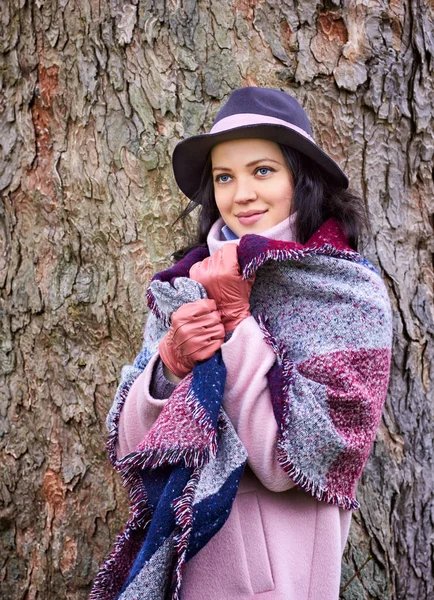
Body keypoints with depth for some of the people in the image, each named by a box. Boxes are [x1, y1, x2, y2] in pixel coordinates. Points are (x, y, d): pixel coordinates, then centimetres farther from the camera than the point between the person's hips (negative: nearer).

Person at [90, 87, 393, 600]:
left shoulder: (352, 293, -10)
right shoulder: (187, 286, -1)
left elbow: (292, 459, -18)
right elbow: (129, 448, -3)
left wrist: (235, 317, -18)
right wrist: (170, 362, -20)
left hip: (280, 556, -3)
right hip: (178, 543, 4)